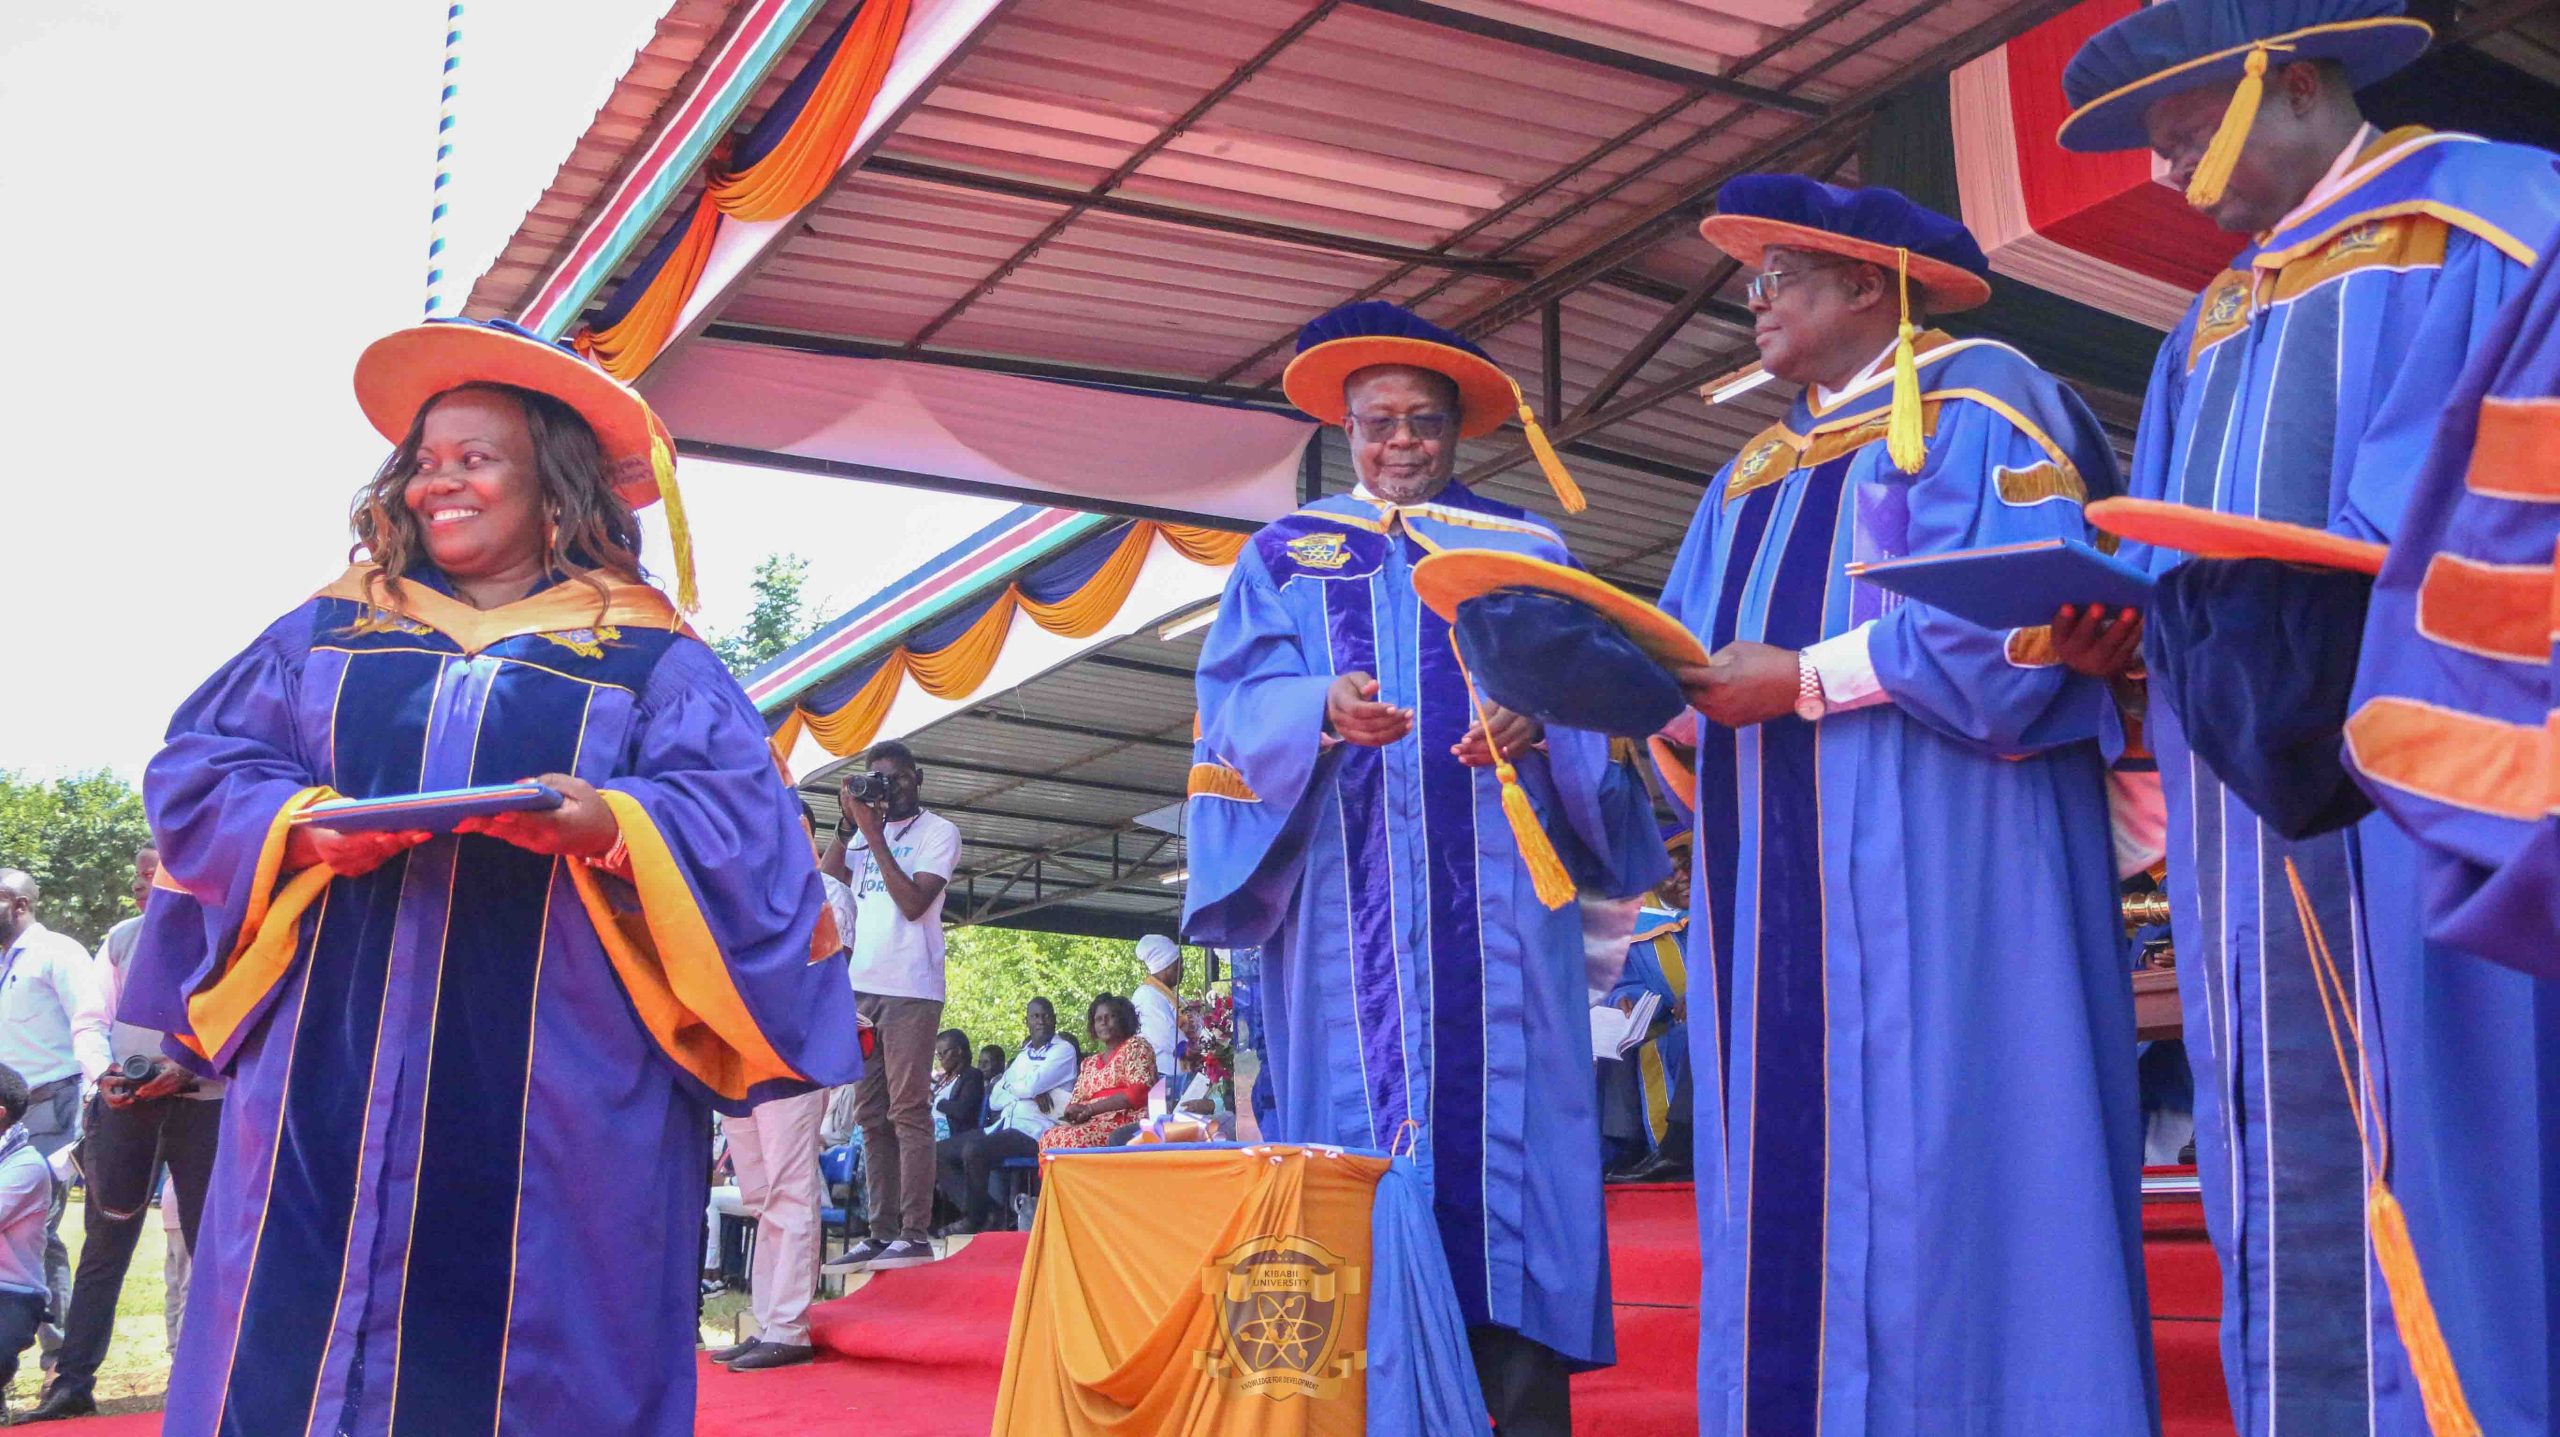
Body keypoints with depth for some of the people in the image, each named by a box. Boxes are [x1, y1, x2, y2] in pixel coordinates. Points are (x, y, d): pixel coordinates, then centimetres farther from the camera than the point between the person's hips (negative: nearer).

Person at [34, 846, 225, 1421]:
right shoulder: (121, 939, 13)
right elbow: (90, 1019, 11)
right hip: (124, 1104, 3)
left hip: (200, 1104, -3)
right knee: (103, 1244, 4)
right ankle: (72, 1383, 8)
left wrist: (187, 1069, -18)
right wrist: (105, 1072, -8)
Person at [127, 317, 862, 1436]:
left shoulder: (649, 657, 5)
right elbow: (197, 767, 12)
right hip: (332, 1062, 3)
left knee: (526, 1345, -1)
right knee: (299, 1331, 1)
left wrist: (610, 825, -23)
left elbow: (739, 815, -4)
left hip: (556, 1081, -3)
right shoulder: (331, 630, 16)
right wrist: (300, 827, -8)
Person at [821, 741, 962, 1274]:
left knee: (908, 1110, -9)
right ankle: (881, 1232, 8)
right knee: (870, 1116, 6)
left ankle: (916, 1233, -9)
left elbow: (913, 902, -12)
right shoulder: (866, 832, 19)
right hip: (861, 988, 7)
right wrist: (848, 823, 1)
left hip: (910, 990, -7)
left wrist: (873, 834, -10)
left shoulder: (938, 832, 0)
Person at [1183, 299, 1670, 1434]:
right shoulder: (1284, 555, 16)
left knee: (1500, 1119, -6)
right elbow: (1235, 704, 3)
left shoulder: (1527, 549, 18)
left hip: (1494, 904, 0)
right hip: (1345, 907, 0)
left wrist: (1537, 723, -17)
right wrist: (1321, 711, -19)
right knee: (1353, 1130, -4)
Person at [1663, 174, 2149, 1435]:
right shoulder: (1754, 475, 25)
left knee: (1930, 1159, -9)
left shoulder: (1977, 401, 1)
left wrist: (1806, 680, -15)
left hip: (1935, 868, -8)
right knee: (1788, 1173, 4)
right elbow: (1690, 643, 18)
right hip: (1784, 883, 8)